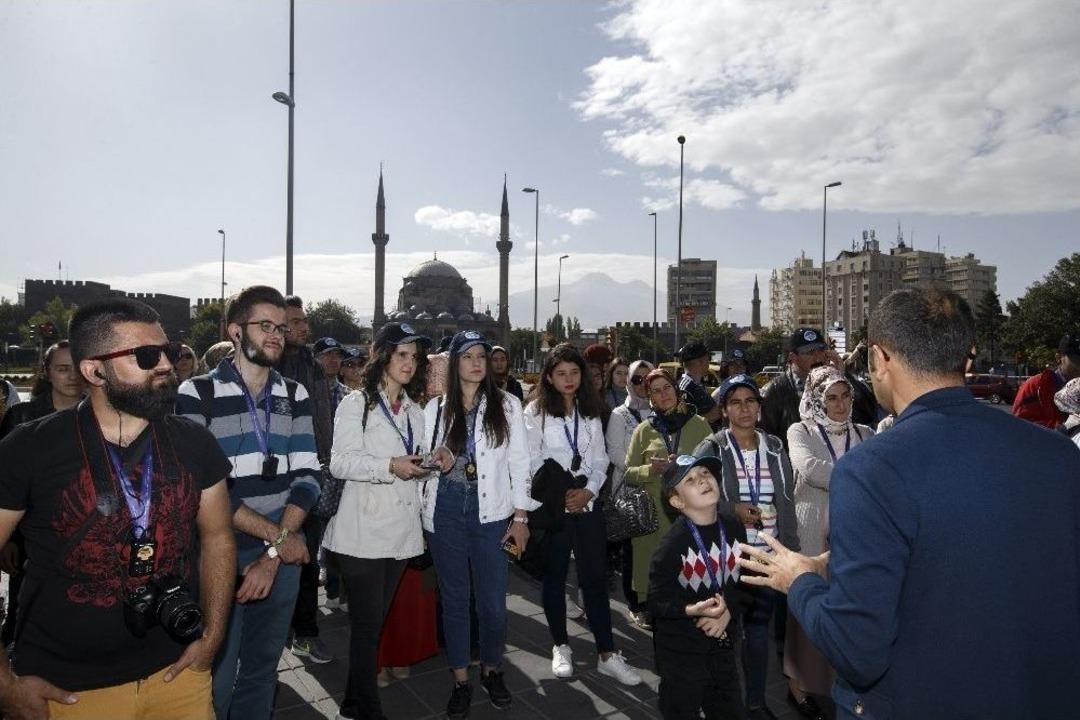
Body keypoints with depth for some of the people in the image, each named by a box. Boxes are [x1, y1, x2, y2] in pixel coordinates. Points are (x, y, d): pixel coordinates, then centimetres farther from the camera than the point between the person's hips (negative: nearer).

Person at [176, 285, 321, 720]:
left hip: (284, 555, 4)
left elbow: (307, 476, -1)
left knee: (263, 669, 17)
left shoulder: (295, 396, 6)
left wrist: (272, 556, -11)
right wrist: (276, 536, -14)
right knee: (215, 677, 8)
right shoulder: (197, 394, -7)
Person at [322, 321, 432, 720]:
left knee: (375, 620, 15)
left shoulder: (414, 410, 16)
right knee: (367, 623, -1)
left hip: (400, 530, 6)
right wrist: (390, 466, -23)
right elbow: (339, 463, -13)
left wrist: (427, 465, 2)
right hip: (363, 530, -6)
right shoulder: (356, 403, -4)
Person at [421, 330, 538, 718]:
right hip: (446, 511, 1)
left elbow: (519, 462, 1)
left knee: (493, 601, 5)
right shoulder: (435, 407, 4)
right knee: (454, 598, 11)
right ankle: (460, 680, 27)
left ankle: (491, 669, 30)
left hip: (491, 512, -1)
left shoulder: (507, 404, 1)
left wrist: (521, 515, -2)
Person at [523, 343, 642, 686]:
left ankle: (607, 654, 10)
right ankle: (560, 647, 23)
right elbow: (532, 461, -7)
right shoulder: (536, 412, -4)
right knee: (555, 576, 9)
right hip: (551, 504, -3)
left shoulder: (590, 412, 11)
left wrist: (589, 491, -8)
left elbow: (600, 459, 8)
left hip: (587, 501, 3)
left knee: (595, 577, 4)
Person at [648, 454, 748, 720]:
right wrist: (692, 610, -33)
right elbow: (657, 602, -18)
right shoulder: (672, 544, -22)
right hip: (680, 653, -5)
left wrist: (728, 610, -13)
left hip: (721, 645, 6)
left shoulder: (733, 526, -5)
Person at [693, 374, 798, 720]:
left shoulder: (774, 448, 5)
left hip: (768, 552, 3)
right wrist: (732, 510, -14)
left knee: (759, 624, 14)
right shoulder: (712, 448, -5)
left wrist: (791, 549, 3)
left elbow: (787, 503, 7)